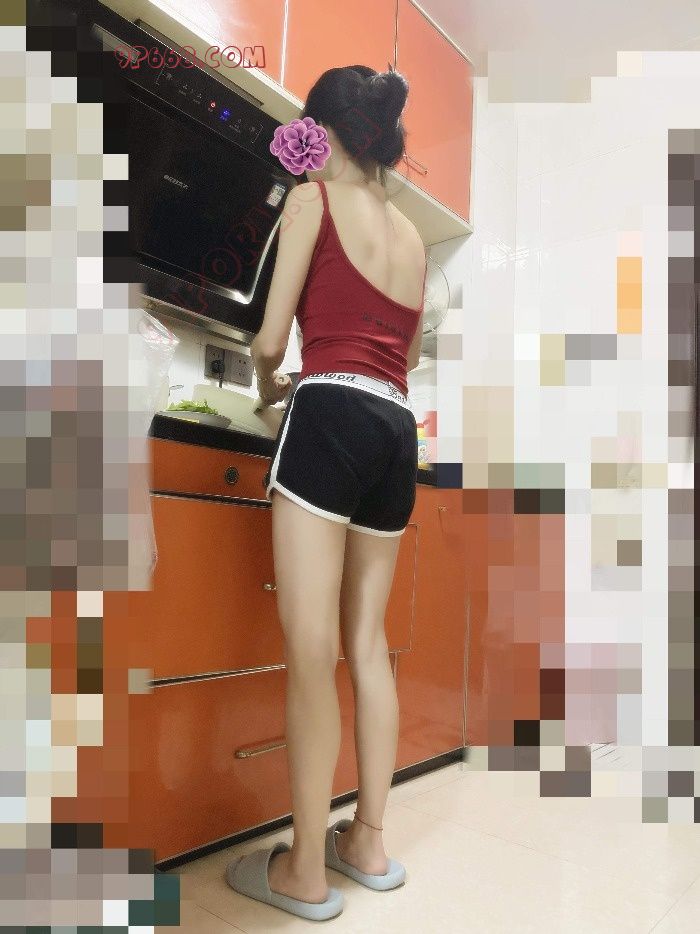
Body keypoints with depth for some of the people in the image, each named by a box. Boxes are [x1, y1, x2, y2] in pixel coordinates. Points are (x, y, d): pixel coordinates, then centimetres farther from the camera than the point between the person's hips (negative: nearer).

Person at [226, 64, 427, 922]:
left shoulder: (312, 200, 6)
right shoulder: (411, 234, 24)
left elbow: (270, 340, 2)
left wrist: (269, 387, 23)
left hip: (330, 420, -7)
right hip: (396, 434, 7)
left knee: (310, 652, -3)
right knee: (367, 643, 12)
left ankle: (305, 872, 9)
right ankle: (369, 841, 23)